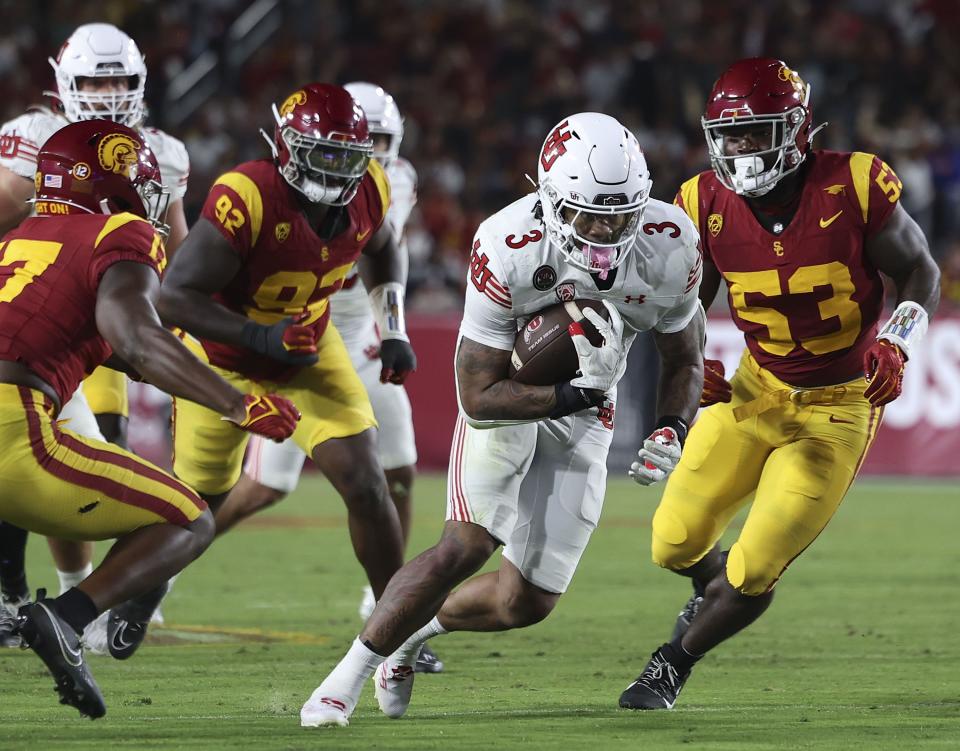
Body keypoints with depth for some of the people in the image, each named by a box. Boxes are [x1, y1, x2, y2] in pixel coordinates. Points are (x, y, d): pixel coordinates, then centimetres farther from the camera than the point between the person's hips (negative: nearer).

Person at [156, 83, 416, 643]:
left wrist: (394, 333, -2)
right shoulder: (247, 198, -36)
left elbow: (383, 249, 9)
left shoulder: (368, 189, -17)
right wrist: (262, 336, -43)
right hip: (226, 355, -4)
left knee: (365, 484, -10)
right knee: (199, 498, 13)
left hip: (310, 350, 4)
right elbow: (175, 297, -35)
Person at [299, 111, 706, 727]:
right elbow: (481, 397, -27)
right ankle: (348, 677, -9)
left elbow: (684, 358, -1)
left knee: (530, 601, 1)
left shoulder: (670, 246, -21)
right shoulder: (508, 251, -33)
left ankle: (415, 629, 31)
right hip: (506, 395, -4)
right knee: (469, 545, -24)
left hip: (586, 414, 4)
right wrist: (575, 394, -35)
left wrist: (672, 429, -19)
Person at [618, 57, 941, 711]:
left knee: (754, 571, -9)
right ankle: (716, 591, 35)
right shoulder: (709, 205, -9)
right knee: (677, 544, -1)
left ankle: (674, 663, 16)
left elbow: (919, 271, -3)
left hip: (837, 410, -3)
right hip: (755, 390, 3)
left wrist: (898, 341, -19)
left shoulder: (853, 188, -18)